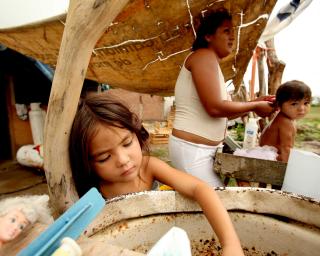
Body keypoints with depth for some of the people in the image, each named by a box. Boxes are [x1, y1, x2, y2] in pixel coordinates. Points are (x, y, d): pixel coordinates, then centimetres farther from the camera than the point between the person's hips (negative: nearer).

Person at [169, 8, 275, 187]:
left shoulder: (212, 63, 17)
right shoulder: (204, 56, -11)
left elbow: (221, 114, 14)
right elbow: (215, 108, -22)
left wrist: (254, 104, 8)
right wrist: (254, 106, -8)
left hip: (203, 149, 9)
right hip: (191, 148, -9)